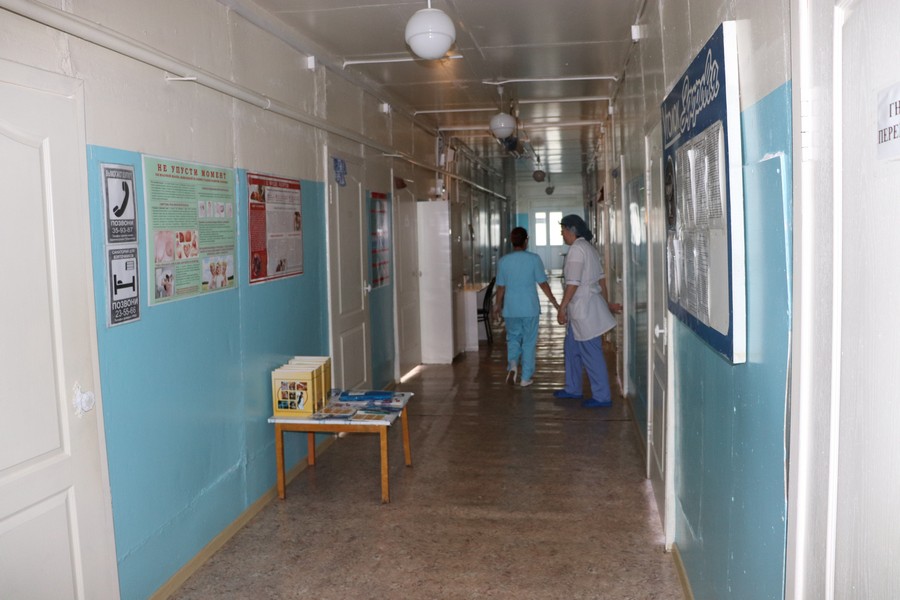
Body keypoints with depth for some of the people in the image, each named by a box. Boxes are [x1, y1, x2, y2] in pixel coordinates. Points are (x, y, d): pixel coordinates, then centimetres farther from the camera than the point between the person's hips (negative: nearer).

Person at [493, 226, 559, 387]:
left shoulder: (503, 261, -2)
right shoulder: (534, 259, -7)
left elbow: (500, 287, 4)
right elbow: (543, 283, -6)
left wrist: (497, 305, 19)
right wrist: (555, 303, 3)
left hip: (511, 309, 2)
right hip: (530, 308, -2)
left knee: (513, 338, 18)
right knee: (529, 341, 9)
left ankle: (512, 365, -7)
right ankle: (525, 378, 12)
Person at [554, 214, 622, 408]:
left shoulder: (576, 249, -17)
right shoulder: (588, 247, 13)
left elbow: (573, 283, -21)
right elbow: (601, 278, 17)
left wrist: (562, 307, -16)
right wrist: (606, 303, 23)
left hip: (583, 308, -10)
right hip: (581, 309, 10)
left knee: (591, 354, -3)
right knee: (571, 348, 19)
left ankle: (602, 397, 5)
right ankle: (573, 389, 30)